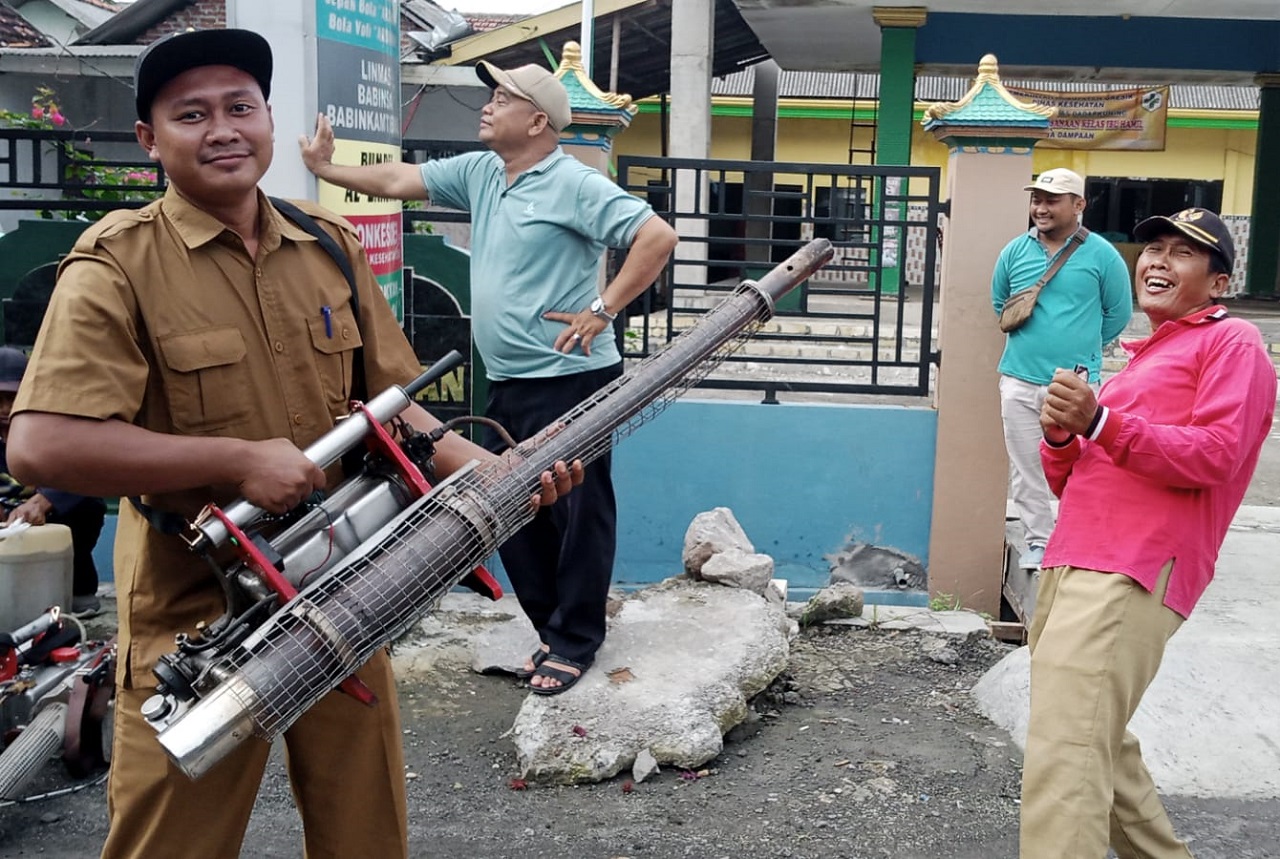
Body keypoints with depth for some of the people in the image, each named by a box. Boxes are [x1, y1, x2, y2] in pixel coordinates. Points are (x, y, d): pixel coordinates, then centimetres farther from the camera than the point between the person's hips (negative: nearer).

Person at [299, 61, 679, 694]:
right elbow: (398, 181, 15)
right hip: (507, 383, 9)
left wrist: (603, 309, -18)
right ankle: (553, 628, 28)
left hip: (569, 381, -8)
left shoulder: (575, 184, -12)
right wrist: (326, 169, 13)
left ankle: (575, 641, 13)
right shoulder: (478, 172, 11)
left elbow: (657, 236, -19)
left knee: (577, 511, 1)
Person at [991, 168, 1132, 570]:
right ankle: (1037, 541, 20)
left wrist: (1081, 345, 11)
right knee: (1026, 468, 8)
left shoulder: (1101, 255, -4)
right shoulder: (1015, 251, 5)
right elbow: (999, 302, 21)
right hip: (1019, 381, 4)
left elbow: (1119, 313, 6)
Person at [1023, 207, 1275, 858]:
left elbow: (1214, 458, -10)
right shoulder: (1141, 361, 29)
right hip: (1070, 565, 9)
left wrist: (1098, 422, -20)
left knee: (1063, 758, -19)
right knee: (1099, 745, 13)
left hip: (1133, 576, -9)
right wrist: (1061, 438, 2)